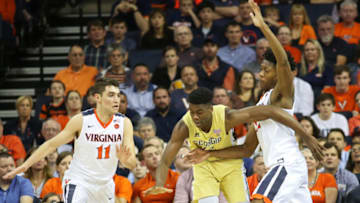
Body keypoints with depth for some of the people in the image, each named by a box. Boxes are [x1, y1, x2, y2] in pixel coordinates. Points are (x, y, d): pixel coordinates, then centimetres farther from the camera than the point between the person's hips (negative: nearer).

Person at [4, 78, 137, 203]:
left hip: (105, 185, 4)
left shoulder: (124, 123, -7)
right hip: (78, 182, -4)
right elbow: (51, 144, -5)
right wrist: (25, 165, -12)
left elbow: (132, 164, -9)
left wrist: (125, 159, -33)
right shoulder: (81, 120, -13)